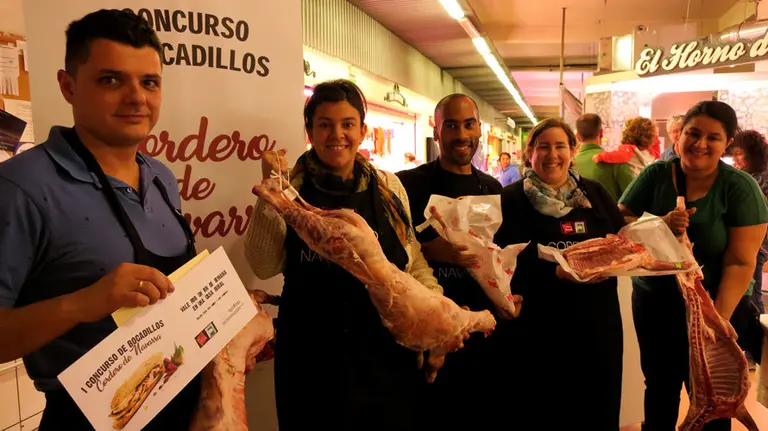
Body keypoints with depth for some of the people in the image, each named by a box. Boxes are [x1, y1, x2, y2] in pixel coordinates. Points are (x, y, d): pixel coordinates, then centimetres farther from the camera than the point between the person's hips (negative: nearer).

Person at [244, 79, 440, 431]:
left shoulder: (388, 187, 2)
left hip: (385, 348, 2)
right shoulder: (292, 187, -2)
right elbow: (265, 266, -9)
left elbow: (412, 259, 7)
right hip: (312, 352, -1)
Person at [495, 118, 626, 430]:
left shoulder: (594, 193, 8)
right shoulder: (513, 199, -3)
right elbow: (513, 260, -13)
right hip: (538, 327, -3)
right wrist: (557, 271, -27)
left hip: (597, 321, 4)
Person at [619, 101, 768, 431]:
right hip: (653, 305, 2)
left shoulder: (740, 188, -12)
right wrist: (660, 224, -26)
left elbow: (741, 263, -15)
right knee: (659, 389, 19)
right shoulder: (655, 175, -6)